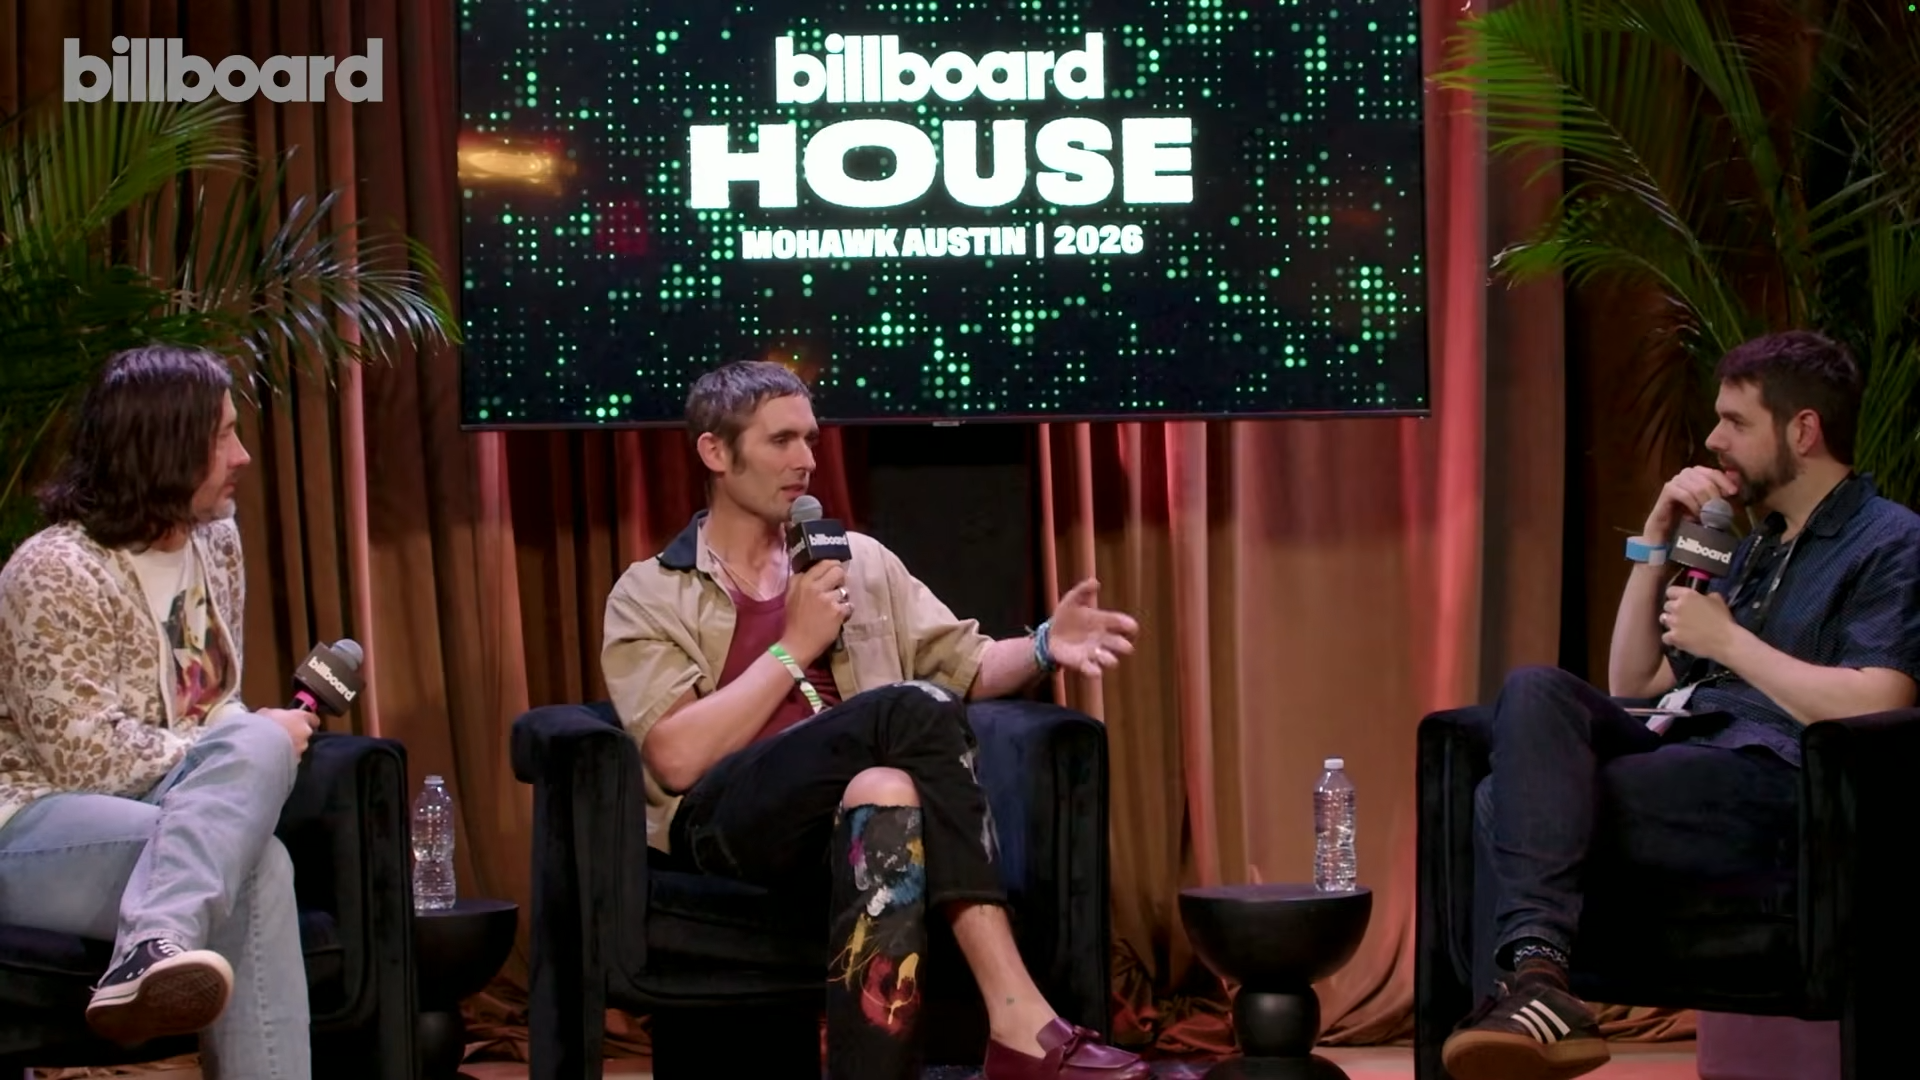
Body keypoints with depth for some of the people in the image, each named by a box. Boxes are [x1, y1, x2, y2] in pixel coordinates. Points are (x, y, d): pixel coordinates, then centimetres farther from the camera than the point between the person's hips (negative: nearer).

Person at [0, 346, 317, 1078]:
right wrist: (245, 748, -11)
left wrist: (254, 747, -4)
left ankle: (153, 954, -43)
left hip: (166, 810, 6)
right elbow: (84, 758, -17)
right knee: (253, 864, -32)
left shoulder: (215, 543, 11)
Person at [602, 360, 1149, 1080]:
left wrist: (1045, 647, -3)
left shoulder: (861, 562, 24)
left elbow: (967, 666, 20)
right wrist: (796, 647, -2)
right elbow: (676, 759, -4)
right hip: (731, 823, -3)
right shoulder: (649, 596, 11)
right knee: (913, 711, -31)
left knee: (889, 794, -37)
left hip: (853, 809, 3)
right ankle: (1020, 1020, -40)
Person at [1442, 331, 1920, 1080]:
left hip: (1770, 780, -8)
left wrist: (1727, 639, -6)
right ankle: (1535, 974, -40)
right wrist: (1656, 544, 18)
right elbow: (1630, 687, 28)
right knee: (1536, 691, -24)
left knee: (1512, 802, -24)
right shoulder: (1754, 551, 29)